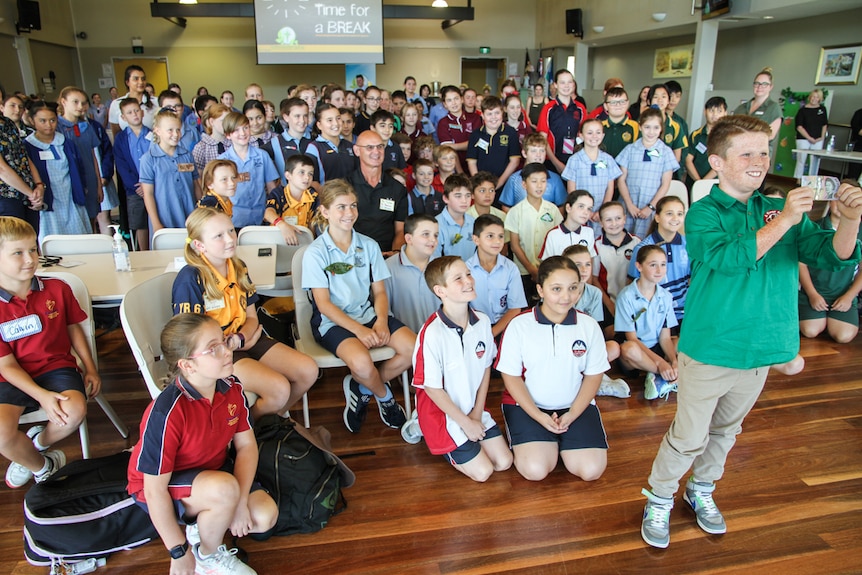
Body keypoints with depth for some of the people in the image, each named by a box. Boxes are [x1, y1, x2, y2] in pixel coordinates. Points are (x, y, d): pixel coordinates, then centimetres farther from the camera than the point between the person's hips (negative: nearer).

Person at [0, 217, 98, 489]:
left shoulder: (57, 289, -1)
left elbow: (73, 329, 13)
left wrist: (90, 368, 7)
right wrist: (42, 396, -19)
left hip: (56, 367, 2)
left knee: (75, 411, -28)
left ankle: (40, 442, 11)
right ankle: (41, 467, 9)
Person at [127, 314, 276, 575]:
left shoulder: (232, 388, -15)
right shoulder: (166, 413, -33)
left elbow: (246, 445, -6)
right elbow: (154, 490, -26)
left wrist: (240, 502, -19)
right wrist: (179, 553, -18)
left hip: (211, 471, 6)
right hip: (163, 487, -6)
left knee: (266, 516, -13)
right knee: (224, 489, -35)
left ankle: (200, 527, 14)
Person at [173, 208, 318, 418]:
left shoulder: (239, 268, 6)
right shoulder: (190, 279, -17)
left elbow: (251, 317, 9)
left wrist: (240, 337, -13)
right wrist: (238, 344, -13)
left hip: (247, 341, 7)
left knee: (308, 371, -6)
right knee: (279, 388, -25)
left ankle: (276, 416, 20)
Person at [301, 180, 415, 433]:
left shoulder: (369, 246, 7)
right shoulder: (315, 253, -6)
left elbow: (379, 291, 7)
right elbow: (324, 303, -9)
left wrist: (381, 321, -13)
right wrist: (359, 329, -20)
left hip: (369, 314, 5)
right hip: (334, 321, -4)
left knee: (413, 348, -18)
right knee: (361, 361, -33)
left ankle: (361, 388, 5)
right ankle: (384, 396, 5)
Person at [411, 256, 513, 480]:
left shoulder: (482, 321, -8)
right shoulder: (432, 333, -28)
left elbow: (486, 367, 4)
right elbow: (432, 388, -19)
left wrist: (477, 413, -2)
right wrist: (465, 423, -12)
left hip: (475, 410, 6)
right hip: (444, 414, -6)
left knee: (504, 462, 7)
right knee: (482, 472, -2)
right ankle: (444, 447, 20)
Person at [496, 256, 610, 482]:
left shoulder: (589, 326, -4)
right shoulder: (519, 326, -10)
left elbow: (593, 375, 2)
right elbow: (511, 376, -6)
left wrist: (572, 415, -11)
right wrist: (539, 417, -15)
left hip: (576, 406, 2)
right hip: (527, 405, -2)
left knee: (591, 470, -14)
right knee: (535, 470, -20)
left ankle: (561, 442, 16)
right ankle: (549, 442, 13)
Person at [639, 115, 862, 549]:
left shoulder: (782, 210, 2)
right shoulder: (703, 213, -11)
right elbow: (729, 257, -28)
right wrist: (784, 221, -30)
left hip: (762, 349, 5)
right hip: (709, 348, -5)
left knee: (726, 430, 23)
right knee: (689, 436, 5)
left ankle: (701, 490, 45)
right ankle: (659, 500, 28)